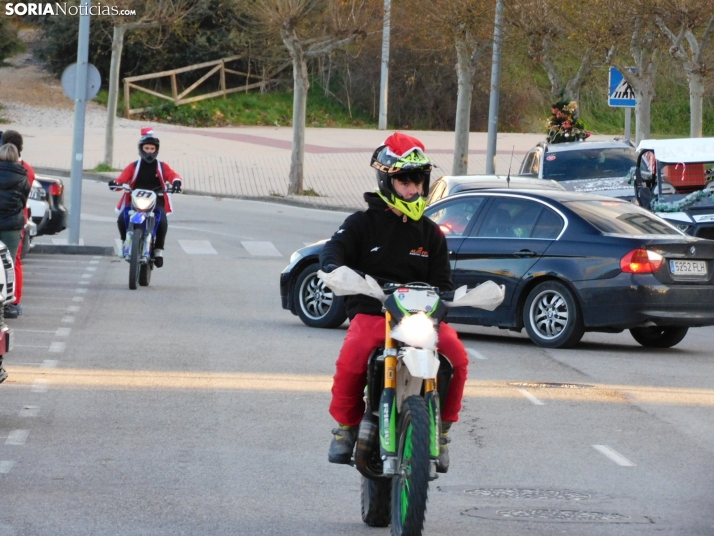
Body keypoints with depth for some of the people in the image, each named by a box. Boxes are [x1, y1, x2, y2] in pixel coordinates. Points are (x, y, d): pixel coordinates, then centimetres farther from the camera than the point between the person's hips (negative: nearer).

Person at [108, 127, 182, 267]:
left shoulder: (162, 167, 13)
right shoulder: (134, 167, 13)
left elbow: (173, 175, -3)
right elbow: (123, 178, 0)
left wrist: (176, 182, -28)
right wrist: (115, 183, -23)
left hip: (156, 202, -1)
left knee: (162, 221, -32)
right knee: (122, 218, -27)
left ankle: (158, 250, -17)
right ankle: (125, 241, 3)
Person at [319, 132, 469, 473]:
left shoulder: (431, 234, 18)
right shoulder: (363, 223, 9)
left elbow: (442, 281, 16)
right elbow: (334, 250, -7)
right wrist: (336, 269, -31)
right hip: (371, 313, -3)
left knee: (456, 357, -25)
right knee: (351, 359, -33)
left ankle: (441, 430, -4)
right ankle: (345, 426, -5)